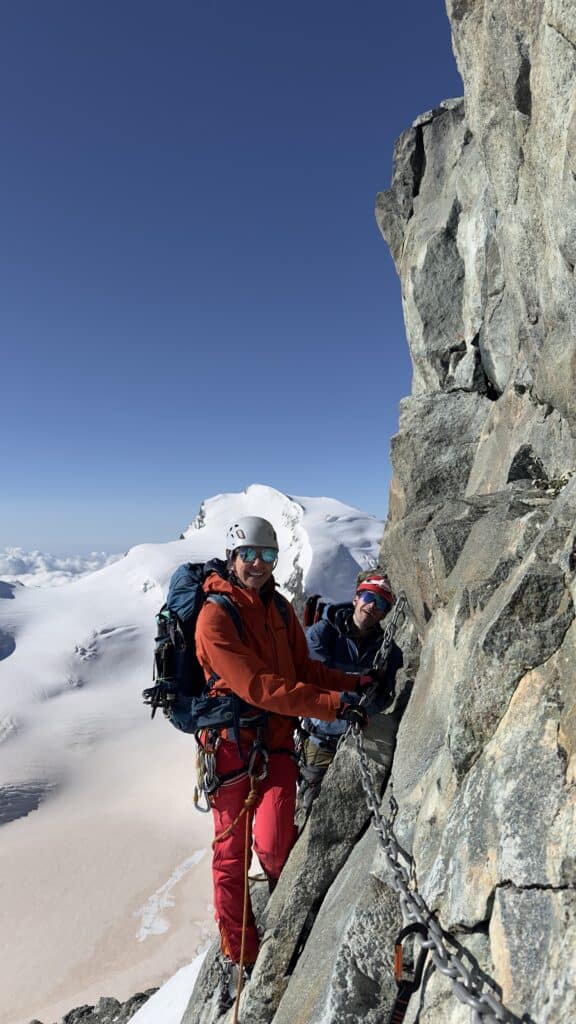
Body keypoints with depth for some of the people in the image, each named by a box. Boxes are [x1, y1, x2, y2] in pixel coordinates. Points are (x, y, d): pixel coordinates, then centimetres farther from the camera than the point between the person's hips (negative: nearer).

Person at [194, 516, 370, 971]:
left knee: (272, 842, -9)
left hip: (276, 738, 4)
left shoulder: (280, 607, 4)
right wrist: (334, 704, -26)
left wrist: (357, 685, -3)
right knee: (231, 853, 9)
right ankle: (240, 957, 32)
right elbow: (259, 687, -24)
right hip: (231, 743, -3)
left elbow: (303, 668, 10)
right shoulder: (215, 616, -18)